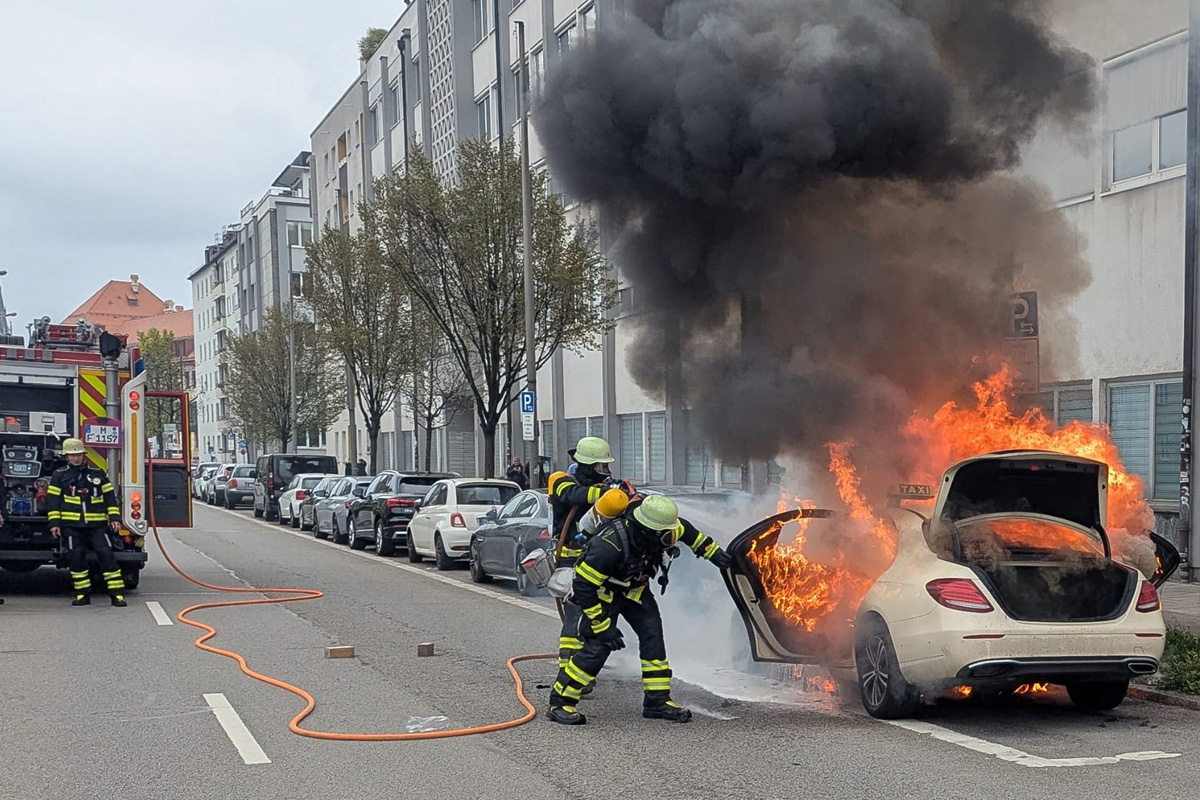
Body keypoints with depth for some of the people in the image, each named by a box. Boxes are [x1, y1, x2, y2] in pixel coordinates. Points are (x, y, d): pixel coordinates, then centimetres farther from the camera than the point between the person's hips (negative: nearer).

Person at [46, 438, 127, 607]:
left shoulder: (98, 473, 9)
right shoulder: (59, 475, 7)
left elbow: (110, 497, 10)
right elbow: (53, 500, 6)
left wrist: (114, 517, 1)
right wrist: (54, 523, -2)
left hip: (97, 525, 0)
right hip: (72, 526, 0)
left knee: (106, 555, -8)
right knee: (77, 558, 0)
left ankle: (117, 594, -7)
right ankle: (83, 594, 10)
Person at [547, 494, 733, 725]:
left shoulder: (658, 532, -21)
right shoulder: (610, 545, -40)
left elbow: (686, 531, 5)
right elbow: (583, 587, -33)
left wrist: (713, 552, 8)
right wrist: (602, 626, -30)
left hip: (635, 589, 7)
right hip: (602, 591, -6)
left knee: (653, 634, -5)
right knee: (598, 646, -17)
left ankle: (657, 700, 5)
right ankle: (560, 703, -7)